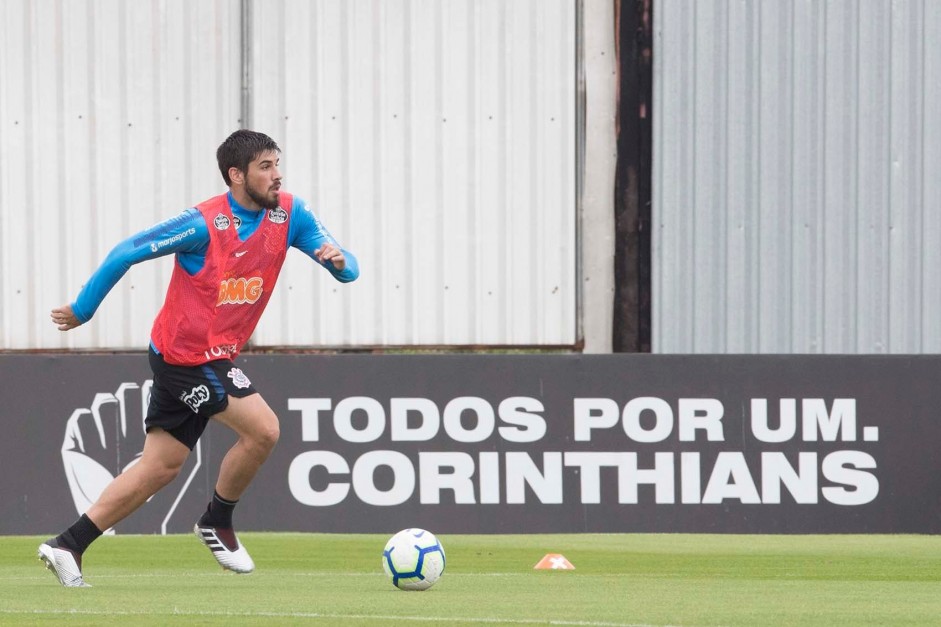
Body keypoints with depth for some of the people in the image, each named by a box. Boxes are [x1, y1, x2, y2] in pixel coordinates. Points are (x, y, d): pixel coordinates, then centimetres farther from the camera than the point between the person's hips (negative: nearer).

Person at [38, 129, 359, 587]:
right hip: (188, 356, -7)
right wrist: (81, 310, -6)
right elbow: (126, 253, -13)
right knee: (263, 429, -15)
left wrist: (340, 261, -27)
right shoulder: (204, 224, -20)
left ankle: (68, 546, 13)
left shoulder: (289, 214, -2)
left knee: (161, 466, 9)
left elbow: (347, 270, -2)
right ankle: (217, 522, 8)